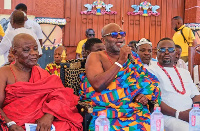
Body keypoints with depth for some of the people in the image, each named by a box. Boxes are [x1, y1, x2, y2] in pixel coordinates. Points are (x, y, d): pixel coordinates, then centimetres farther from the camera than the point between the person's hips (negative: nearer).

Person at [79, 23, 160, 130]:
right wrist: (120, 61, -11)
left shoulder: (132, 56, 17)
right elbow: (98, 85, -14)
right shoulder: (95, 57, 4)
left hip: (135, 111, 4)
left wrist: (145, 95, -2)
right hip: (105, 112, -3)